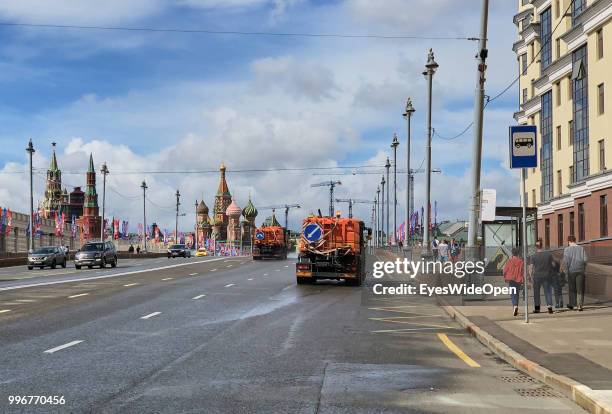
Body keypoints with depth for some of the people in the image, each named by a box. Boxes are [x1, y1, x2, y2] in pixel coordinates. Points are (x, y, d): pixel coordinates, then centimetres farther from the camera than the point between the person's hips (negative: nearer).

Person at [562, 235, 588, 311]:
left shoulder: (567, 249, -3)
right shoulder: (581, 248, 3)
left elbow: (566, 261, -11)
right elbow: (585, 260, -1)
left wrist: (565, 270, 1)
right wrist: (583, 268, 13)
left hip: (571, 271, -1)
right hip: (580, 271, 1)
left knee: (572, 288, 12)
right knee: (580, 288, 2)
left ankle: (572, 304, 17)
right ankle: (580, 304, -11)